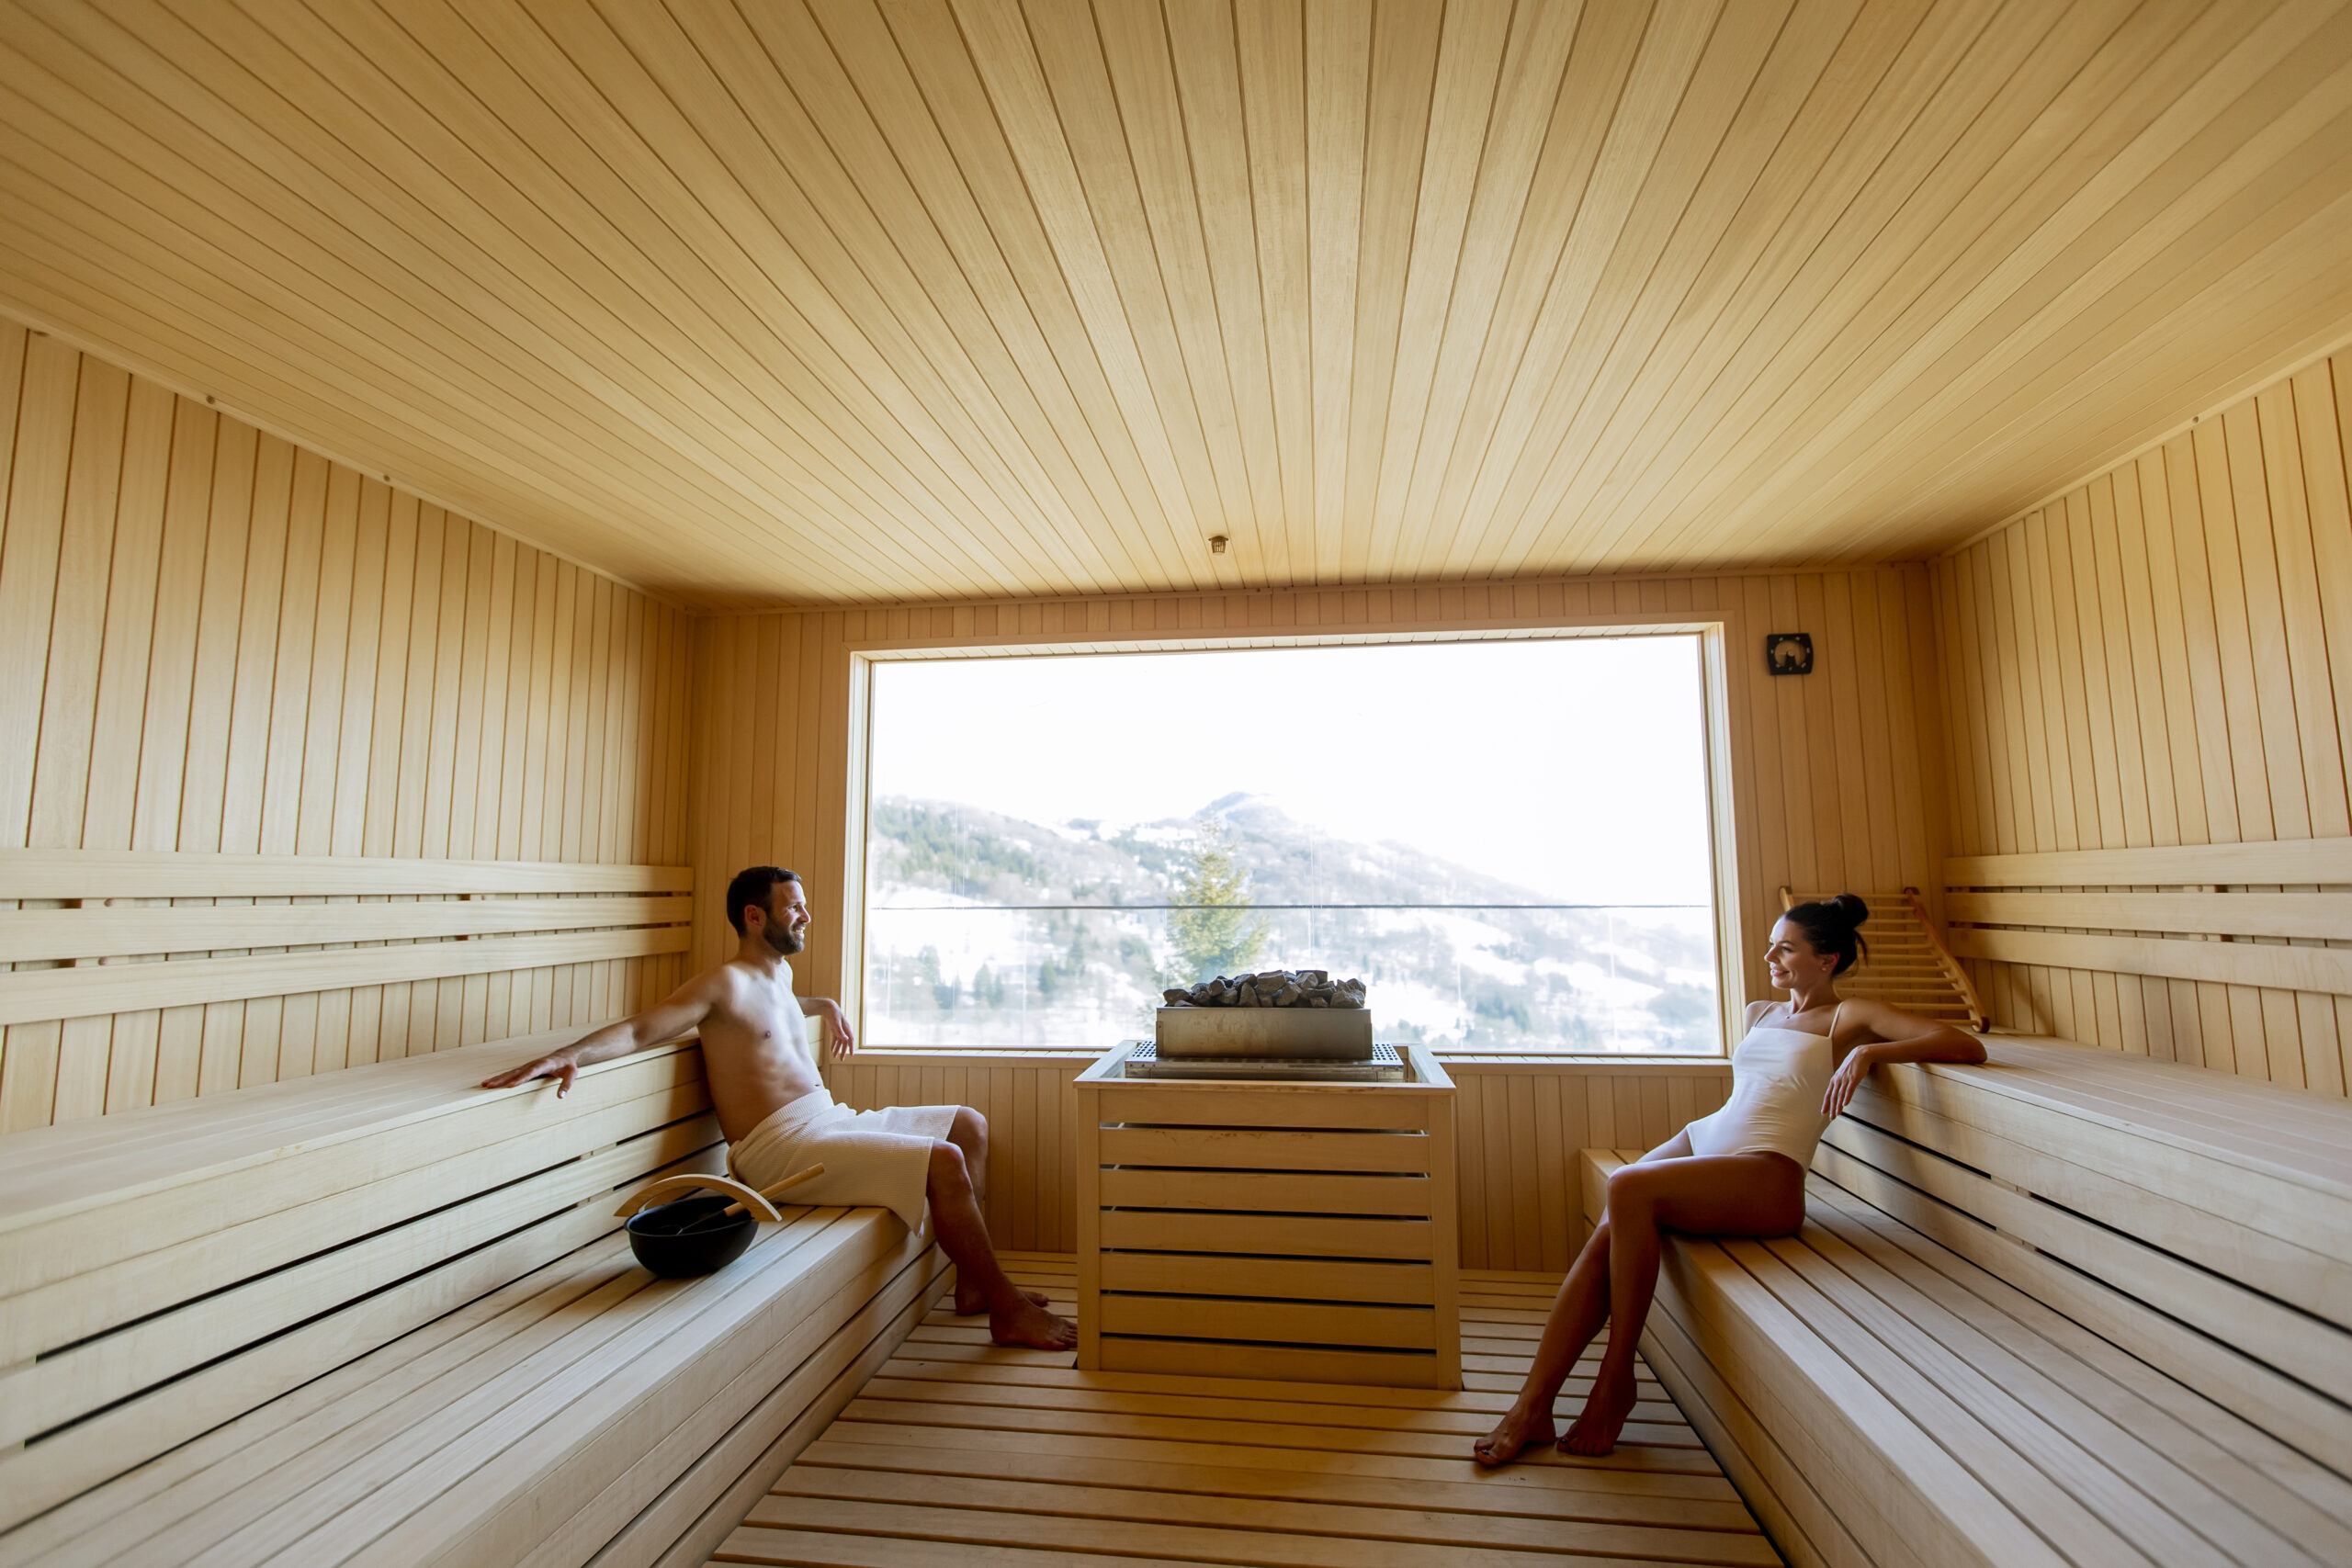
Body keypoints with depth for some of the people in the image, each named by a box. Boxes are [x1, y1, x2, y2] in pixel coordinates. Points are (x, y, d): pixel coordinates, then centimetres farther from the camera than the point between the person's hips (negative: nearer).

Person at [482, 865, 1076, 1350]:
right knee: (943, 1162, -22)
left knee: (969, 1125, 8)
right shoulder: (726, 983, -9)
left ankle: (974, 1284, 8)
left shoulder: (779, 976, 18)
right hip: (778, 1146, -10)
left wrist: (822, 1005, 36)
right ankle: (1008, 1312, -8)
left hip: (827, 1120, 10)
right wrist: (571, 1053, -36)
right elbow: (637, 1029, -19)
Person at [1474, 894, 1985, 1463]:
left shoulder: (1849, 1016, 7)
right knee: (1605, 1236, -21)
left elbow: (1967, 1046, -5)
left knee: (1627, 1189, -33)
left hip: (1768, 1180, -6)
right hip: (1701, 1139, 6)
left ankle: (1617, 1377, -15)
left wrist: (1868, 1051, -16)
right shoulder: (1760, 1014, 26)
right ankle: (1533, 1405, -19)